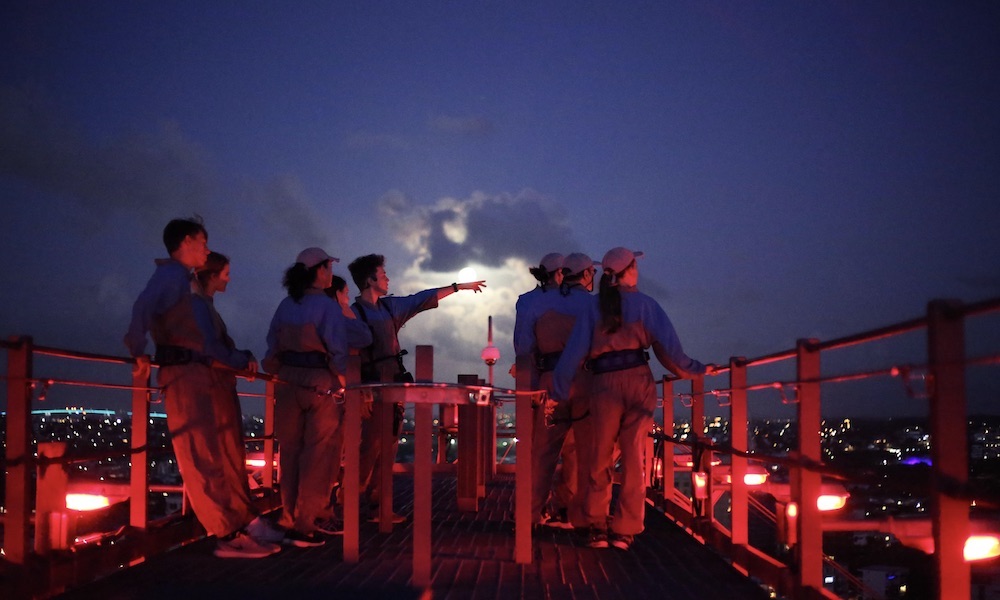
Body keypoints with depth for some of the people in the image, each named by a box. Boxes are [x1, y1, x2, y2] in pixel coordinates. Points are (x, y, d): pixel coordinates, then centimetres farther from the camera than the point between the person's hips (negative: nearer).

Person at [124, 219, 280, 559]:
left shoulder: (188, 283, 25)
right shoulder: (170, 275, -3)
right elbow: (143, 308, -21)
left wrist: (241, 359, 20)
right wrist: (139, 352, -25)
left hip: (210, 376, 10)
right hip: (185, 375, -10)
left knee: (228, 454, 12)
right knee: (202, 456, -9)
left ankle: (244, 522, 20)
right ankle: (229, 536, -10)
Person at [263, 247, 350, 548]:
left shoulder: (286, 306, 8)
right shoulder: (328, 306, -10)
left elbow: (272, 347, 10)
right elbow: (337, 349, -13)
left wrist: (279, 375, 18)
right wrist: (342, 379, -1)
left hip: (288, 384, 6)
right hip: (320, 384, -6)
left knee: (290, 452, 13)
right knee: (316, 455, 0)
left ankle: (289, 521, 19)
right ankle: (304, 527, -1)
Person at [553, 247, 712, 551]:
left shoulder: (594, 309, 9)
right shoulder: (644, 303, 4)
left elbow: (574, 352, 3)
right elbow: (668, 345, -2)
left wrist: (559, 393, 7)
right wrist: (695, 369, 11)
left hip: (604, 385, 1)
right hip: (638, 381, -1)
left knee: (601, 458, 11)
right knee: (633, 458, 5)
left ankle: (597, 528, 10)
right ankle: (624, 530, 6)